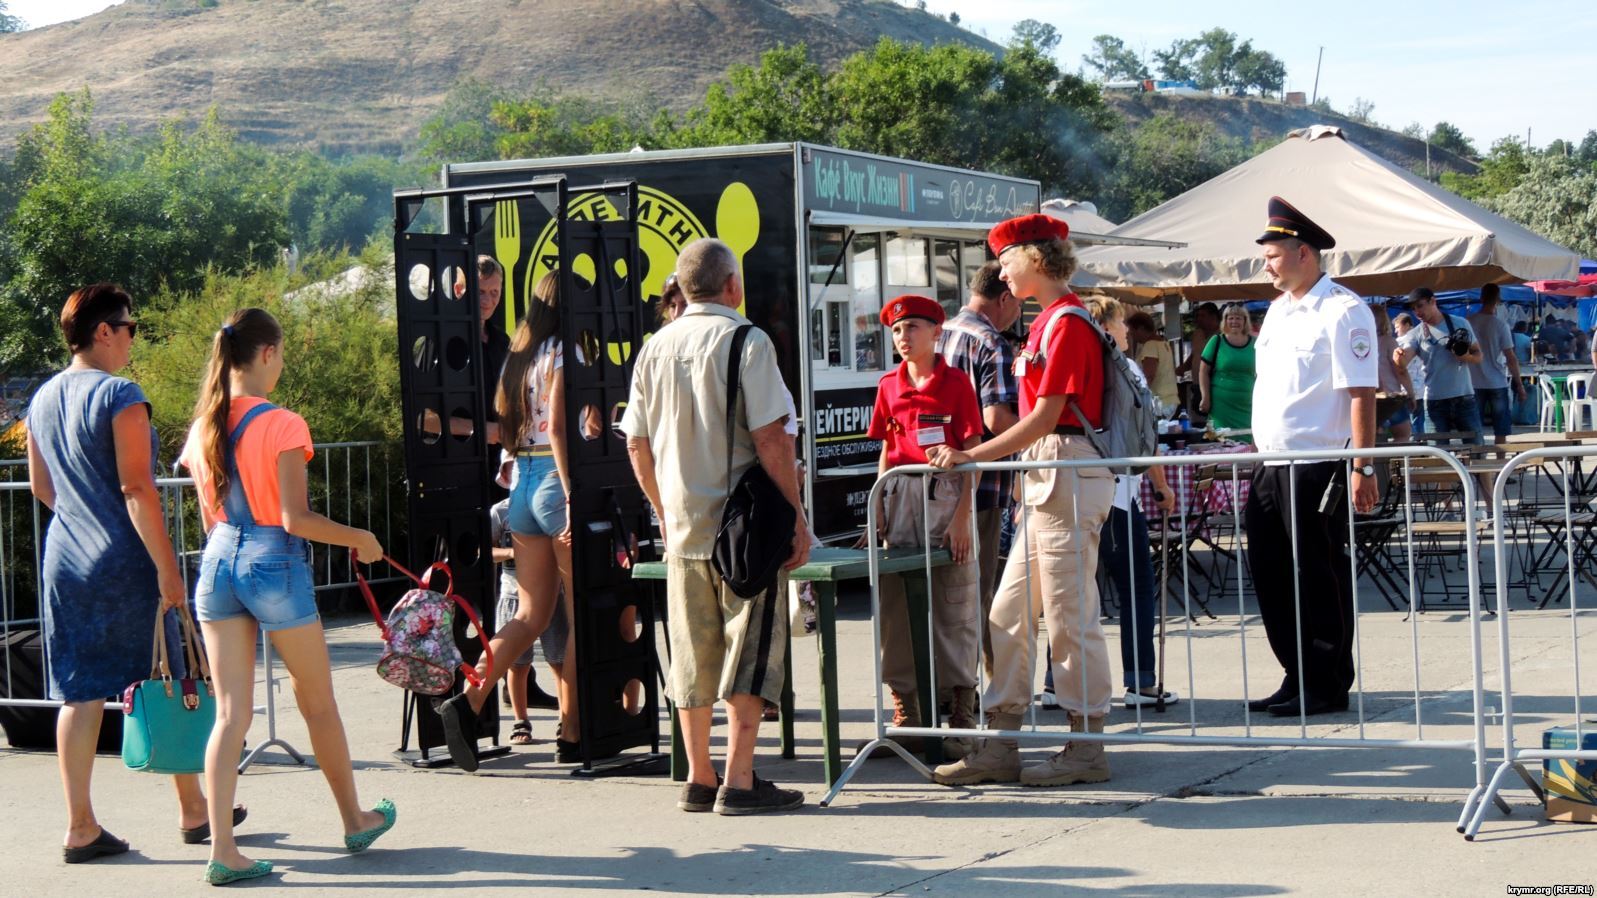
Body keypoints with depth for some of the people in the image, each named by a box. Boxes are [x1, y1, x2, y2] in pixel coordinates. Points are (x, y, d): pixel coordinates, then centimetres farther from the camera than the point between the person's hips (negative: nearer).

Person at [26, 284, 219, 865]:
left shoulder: (43, 400, 10)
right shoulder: (119, 395, -14)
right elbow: (136, 489, -18)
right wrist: (167, 566, -17)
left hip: (65, 561, 7)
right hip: (124, 562, -7)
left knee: (80, 693, 6)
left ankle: (80, 828, 6)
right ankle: (193, 812, 17)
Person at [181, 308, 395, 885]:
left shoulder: (202, 429, 6)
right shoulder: (281, 425, -14)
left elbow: (210, 517, 13)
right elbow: (296, 519, -16)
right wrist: (359, 540, -4)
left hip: (218, 563, 5)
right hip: (274, 564, -5)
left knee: (231, 713, 4)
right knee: (317, 702, 13)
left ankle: (221, 850, -4)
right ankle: (355, 820, 30)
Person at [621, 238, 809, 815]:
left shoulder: (654, 349, 7)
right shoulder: (745, 341, -10)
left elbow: (637, 444, 11)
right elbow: (770, 437, -15)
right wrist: (796, 514, -8)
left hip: (681, 527, 5)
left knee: (692, 654, 10)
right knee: (751, 649, 0)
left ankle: (698, 779, 15)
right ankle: (739, 782, -3)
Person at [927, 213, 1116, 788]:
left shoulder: (1067, 322, -13)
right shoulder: (1048, 321, 17)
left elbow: (1043, 418, -18)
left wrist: (971, 456, -19)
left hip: (1069, 476, -10)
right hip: (1045, 480, 10)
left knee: (1069, 616, -4)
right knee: (1008, 615, 9)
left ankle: (1087, 748, 4)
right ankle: (999, 747, 13)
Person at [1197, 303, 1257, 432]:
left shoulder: (1254, 343, 7)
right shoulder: (1217, 342, 0)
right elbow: (1203, 371, 0)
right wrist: (1205, 398, -6)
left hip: (1247, 406, 3)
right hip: (1221, 405, -2)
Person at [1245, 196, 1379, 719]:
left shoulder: (1342, 312, -11)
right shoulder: (1279, 309, 16)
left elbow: (1361, 394, -16)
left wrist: (1362, 468, -21)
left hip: (1318, 468, -9)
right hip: (1272, 465, 9)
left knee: (1318, 577, -2)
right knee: (1271, 572, 11)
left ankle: (1328, 687, 7)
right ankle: (1297, 679, 22)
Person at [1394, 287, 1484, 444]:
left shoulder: (1460, 324, 3)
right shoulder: (1416, 334, 0)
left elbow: (1478, 356, 8)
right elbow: (1404, 359, -18)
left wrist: (1468, 357, -15)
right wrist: (1400, 357, -43)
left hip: (1464, 398, 0)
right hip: (1435, 402, 0)